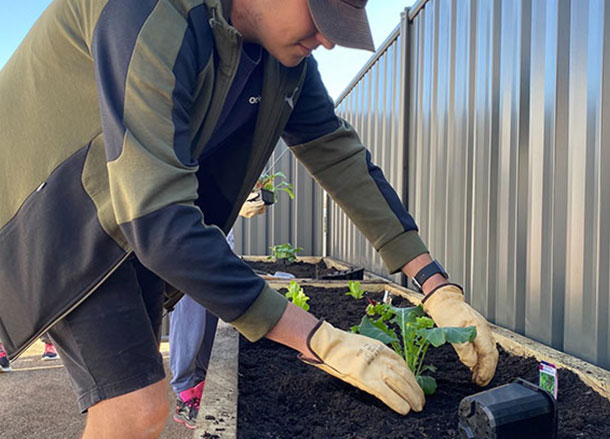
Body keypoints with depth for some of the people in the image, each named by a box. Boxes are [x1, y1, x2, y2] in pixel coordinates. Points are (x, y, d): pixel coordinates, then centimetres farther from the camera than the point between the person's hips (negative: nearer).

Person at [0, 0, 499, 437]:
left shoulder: (286, 54, -8)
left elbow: (341, 154, -4)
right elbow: (161, 222, -39)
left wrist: (437, 287, -9)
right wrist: (323, 343, -35)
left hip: (137, 221, 7)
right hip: (53, 213, -7)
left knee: (136, 396, 14)